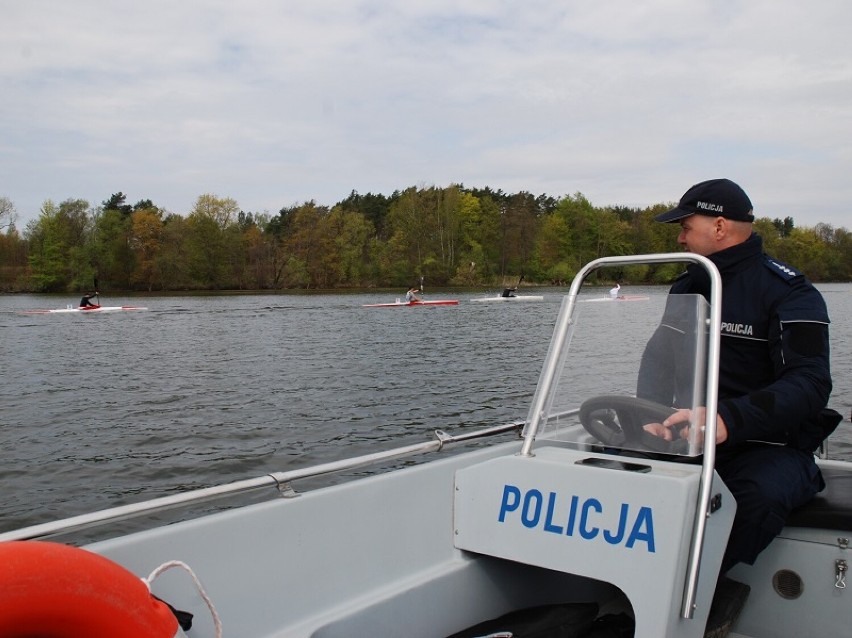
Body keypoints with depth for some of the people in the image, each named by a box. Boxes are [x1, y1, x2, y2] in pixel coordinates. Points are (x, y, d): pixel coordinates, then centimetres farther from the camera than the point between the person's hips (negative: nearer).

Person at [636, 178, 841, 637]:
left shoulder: (787, 291, -9)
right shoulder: (687, 288, 12)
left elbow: (810, 383, -20)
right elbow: (660, 364, 11)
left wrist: (731, 419, -38)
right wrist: (654, 418, -12)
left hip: (772, 447, -5)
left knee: (759, 494, -37)